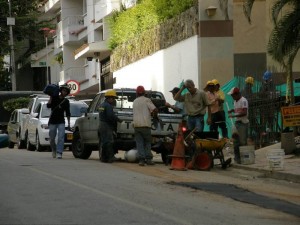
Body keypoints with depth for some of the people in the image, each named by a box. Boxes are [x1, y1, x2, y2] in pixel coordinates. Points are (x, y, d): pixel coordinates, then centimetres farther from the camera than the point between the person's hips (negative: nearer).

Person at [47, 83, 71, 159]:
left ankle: (59, 153, -21)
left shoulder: (66, 101, 10)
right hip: (52, 121, -1)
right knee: (52, 138, 5)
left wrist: (68, 123, 9)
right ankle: (54, 150, 30)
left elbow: (67, 113, 13)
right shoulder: (54, 98, 3)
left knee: (61, 137, -16)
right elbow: (48, 106, -10)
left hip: (61, 122, 1)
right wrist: (51, 97, -14)